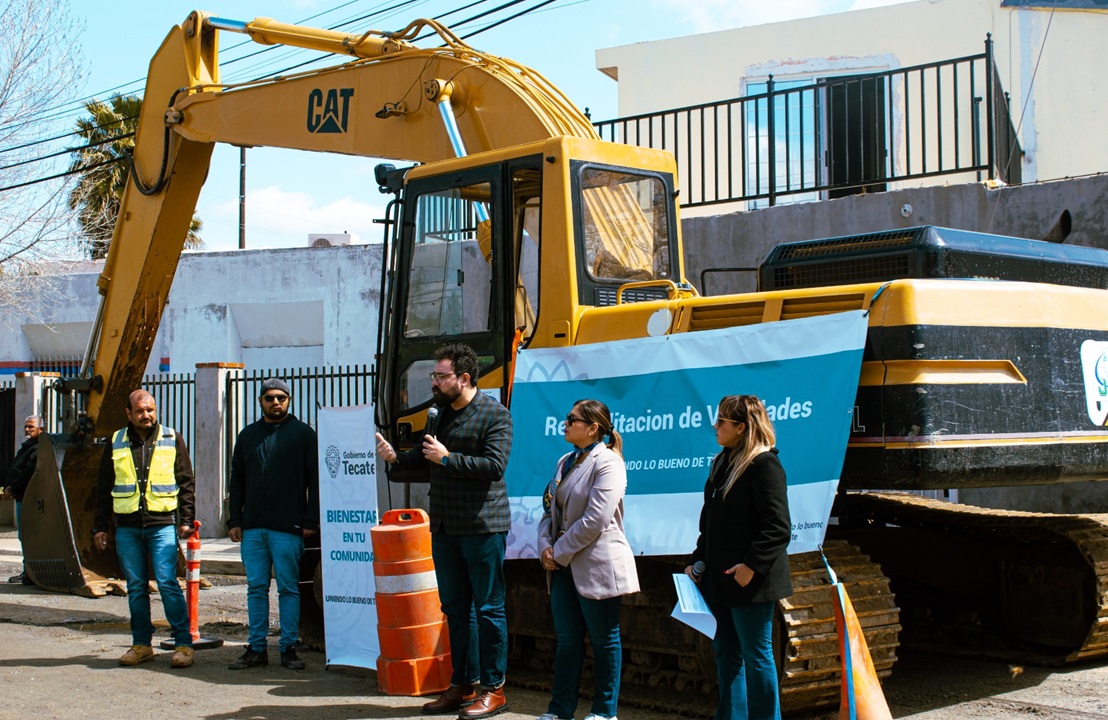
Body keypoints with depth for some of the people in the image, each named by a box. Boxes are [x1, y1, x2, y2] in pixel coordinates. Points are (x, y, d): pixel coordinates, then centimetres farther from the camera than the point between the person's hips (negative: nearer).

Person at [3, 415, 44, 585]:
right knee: (23, 536, 13)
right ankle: (27, 572, 20)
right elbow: (13, 470, 20)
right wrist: (8, 486, 3)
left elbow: (28, 473, -20)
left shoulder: (39, 449, -12)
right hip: (21, 497, 10)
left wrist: (13, 488, -13)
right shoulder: (26, 447, 21)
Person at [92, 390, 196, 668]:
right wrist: (100, 526, 10)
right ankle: (141, 644, 16)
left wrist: (186, 520, -1)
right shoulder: (116, 443, 10)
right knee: (135, 587, 7)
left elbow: (186, 483, 7)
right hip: (127, 527, 3)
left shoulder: (172, 439, 5)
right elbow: (104, 488, 14)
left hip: (163, 524, -3)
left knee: (167, 581, -10)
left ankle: (184, 643, -4)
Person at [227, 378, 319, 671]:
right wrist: (234, 520, 9)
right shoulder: (248, 435, 15)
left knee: (289, 589, 1)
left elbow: (315, 480, -1)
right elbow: (236, 481, 17)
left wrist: (310, 520, -8)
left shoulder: (303, 434, 2)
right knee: (256, 588, 7)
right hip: (252, 527, 4)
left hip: (288, 528, -4)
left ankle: (289, 648, 8)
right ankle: (256, 648, 13)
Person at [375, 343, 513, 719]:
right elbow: (428, 459, 22)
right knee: (455, 608, 13)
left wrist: (448, 458, -20)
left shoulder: (495, 414, -9)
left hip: (482, 526, -8)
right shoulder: (441, 412, 14)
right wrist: (397, 457, 5)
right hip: (444, 527, 8)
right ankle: (463, 685, 23)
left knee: (488, 607, 0)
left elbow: (494, 465, -18)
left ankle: (494, 688, 8)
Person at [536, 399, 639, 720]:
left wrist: (560, 552, -14)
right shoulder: (566, 461, 13)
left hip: (596, 566, -8)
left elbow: (595, 519, -19)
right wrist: (545, 547, -2)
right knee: (567, 640, 12)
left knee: (604, 640, 5)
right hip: (564, 565, 8)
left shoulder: (607, 463, -12)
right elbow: (550, 509, 15)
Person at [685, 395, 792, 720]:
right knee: (726, 652, 15)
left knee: (756, 654, 0)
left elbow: (777, 527, -19)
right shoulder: (722, 462, 13)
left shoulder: (764, 464, -14)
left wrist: (752, 565, -24)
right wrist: (696, 560, 12)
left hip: (749, 582, -9)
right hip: (720, 579, 9)